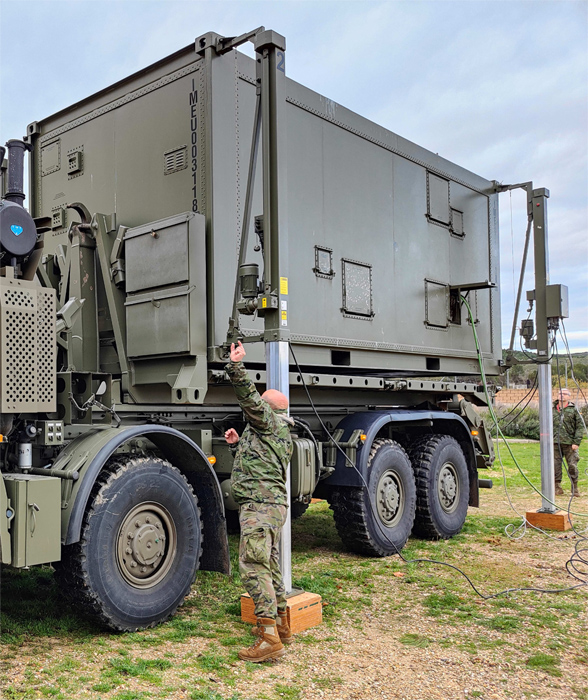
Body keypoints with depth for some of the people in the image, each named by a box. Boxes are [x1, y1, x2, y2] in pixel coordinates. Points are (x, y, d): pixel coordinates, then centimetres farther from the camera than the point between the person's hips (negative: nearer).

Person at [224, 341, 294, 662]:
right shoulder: (282, 434, 26)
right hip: (275, 504, 11)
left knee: (253, 566, -14)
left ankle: (269, 638, -17)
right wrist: (237, 444, 25)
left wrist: (236, 365, -18)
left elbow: (248, 397, -18)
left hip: (259, 504, -11)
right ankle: (280, 623, 31)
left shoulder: (268, 421, -3)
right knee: (269, 565, 19)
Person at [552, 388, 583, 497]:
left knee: (572, 466, 0)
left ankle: (575, 489, 14)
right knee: (555, 466, 2)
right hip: (555, 443, 2)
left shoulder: (574, 410, 2)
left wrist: (576, 442, -7)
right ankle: (557, 488, 13)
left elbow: (580, 426, 0)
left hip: (569, 443, -2)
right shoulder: (552, 409, 10)